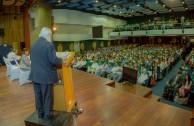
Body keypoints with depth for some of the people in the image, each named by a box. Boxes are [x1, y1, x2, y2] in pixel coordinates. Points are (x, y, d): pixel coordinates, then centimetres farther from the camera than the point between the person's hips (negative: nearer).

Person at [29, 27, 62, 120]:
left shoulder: (33, 45, 8)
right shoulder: (49, 45, -18)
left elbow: (32, 59, 16)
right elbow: (54, 60, -22)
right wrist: (61, 61, -4)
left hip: (35, 75, 8)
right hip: (46, 75, -7)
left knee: (38, 95, 17)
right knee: (47, 96, 7)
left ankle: (40, 113, 32)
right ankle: (48, 115, 21)